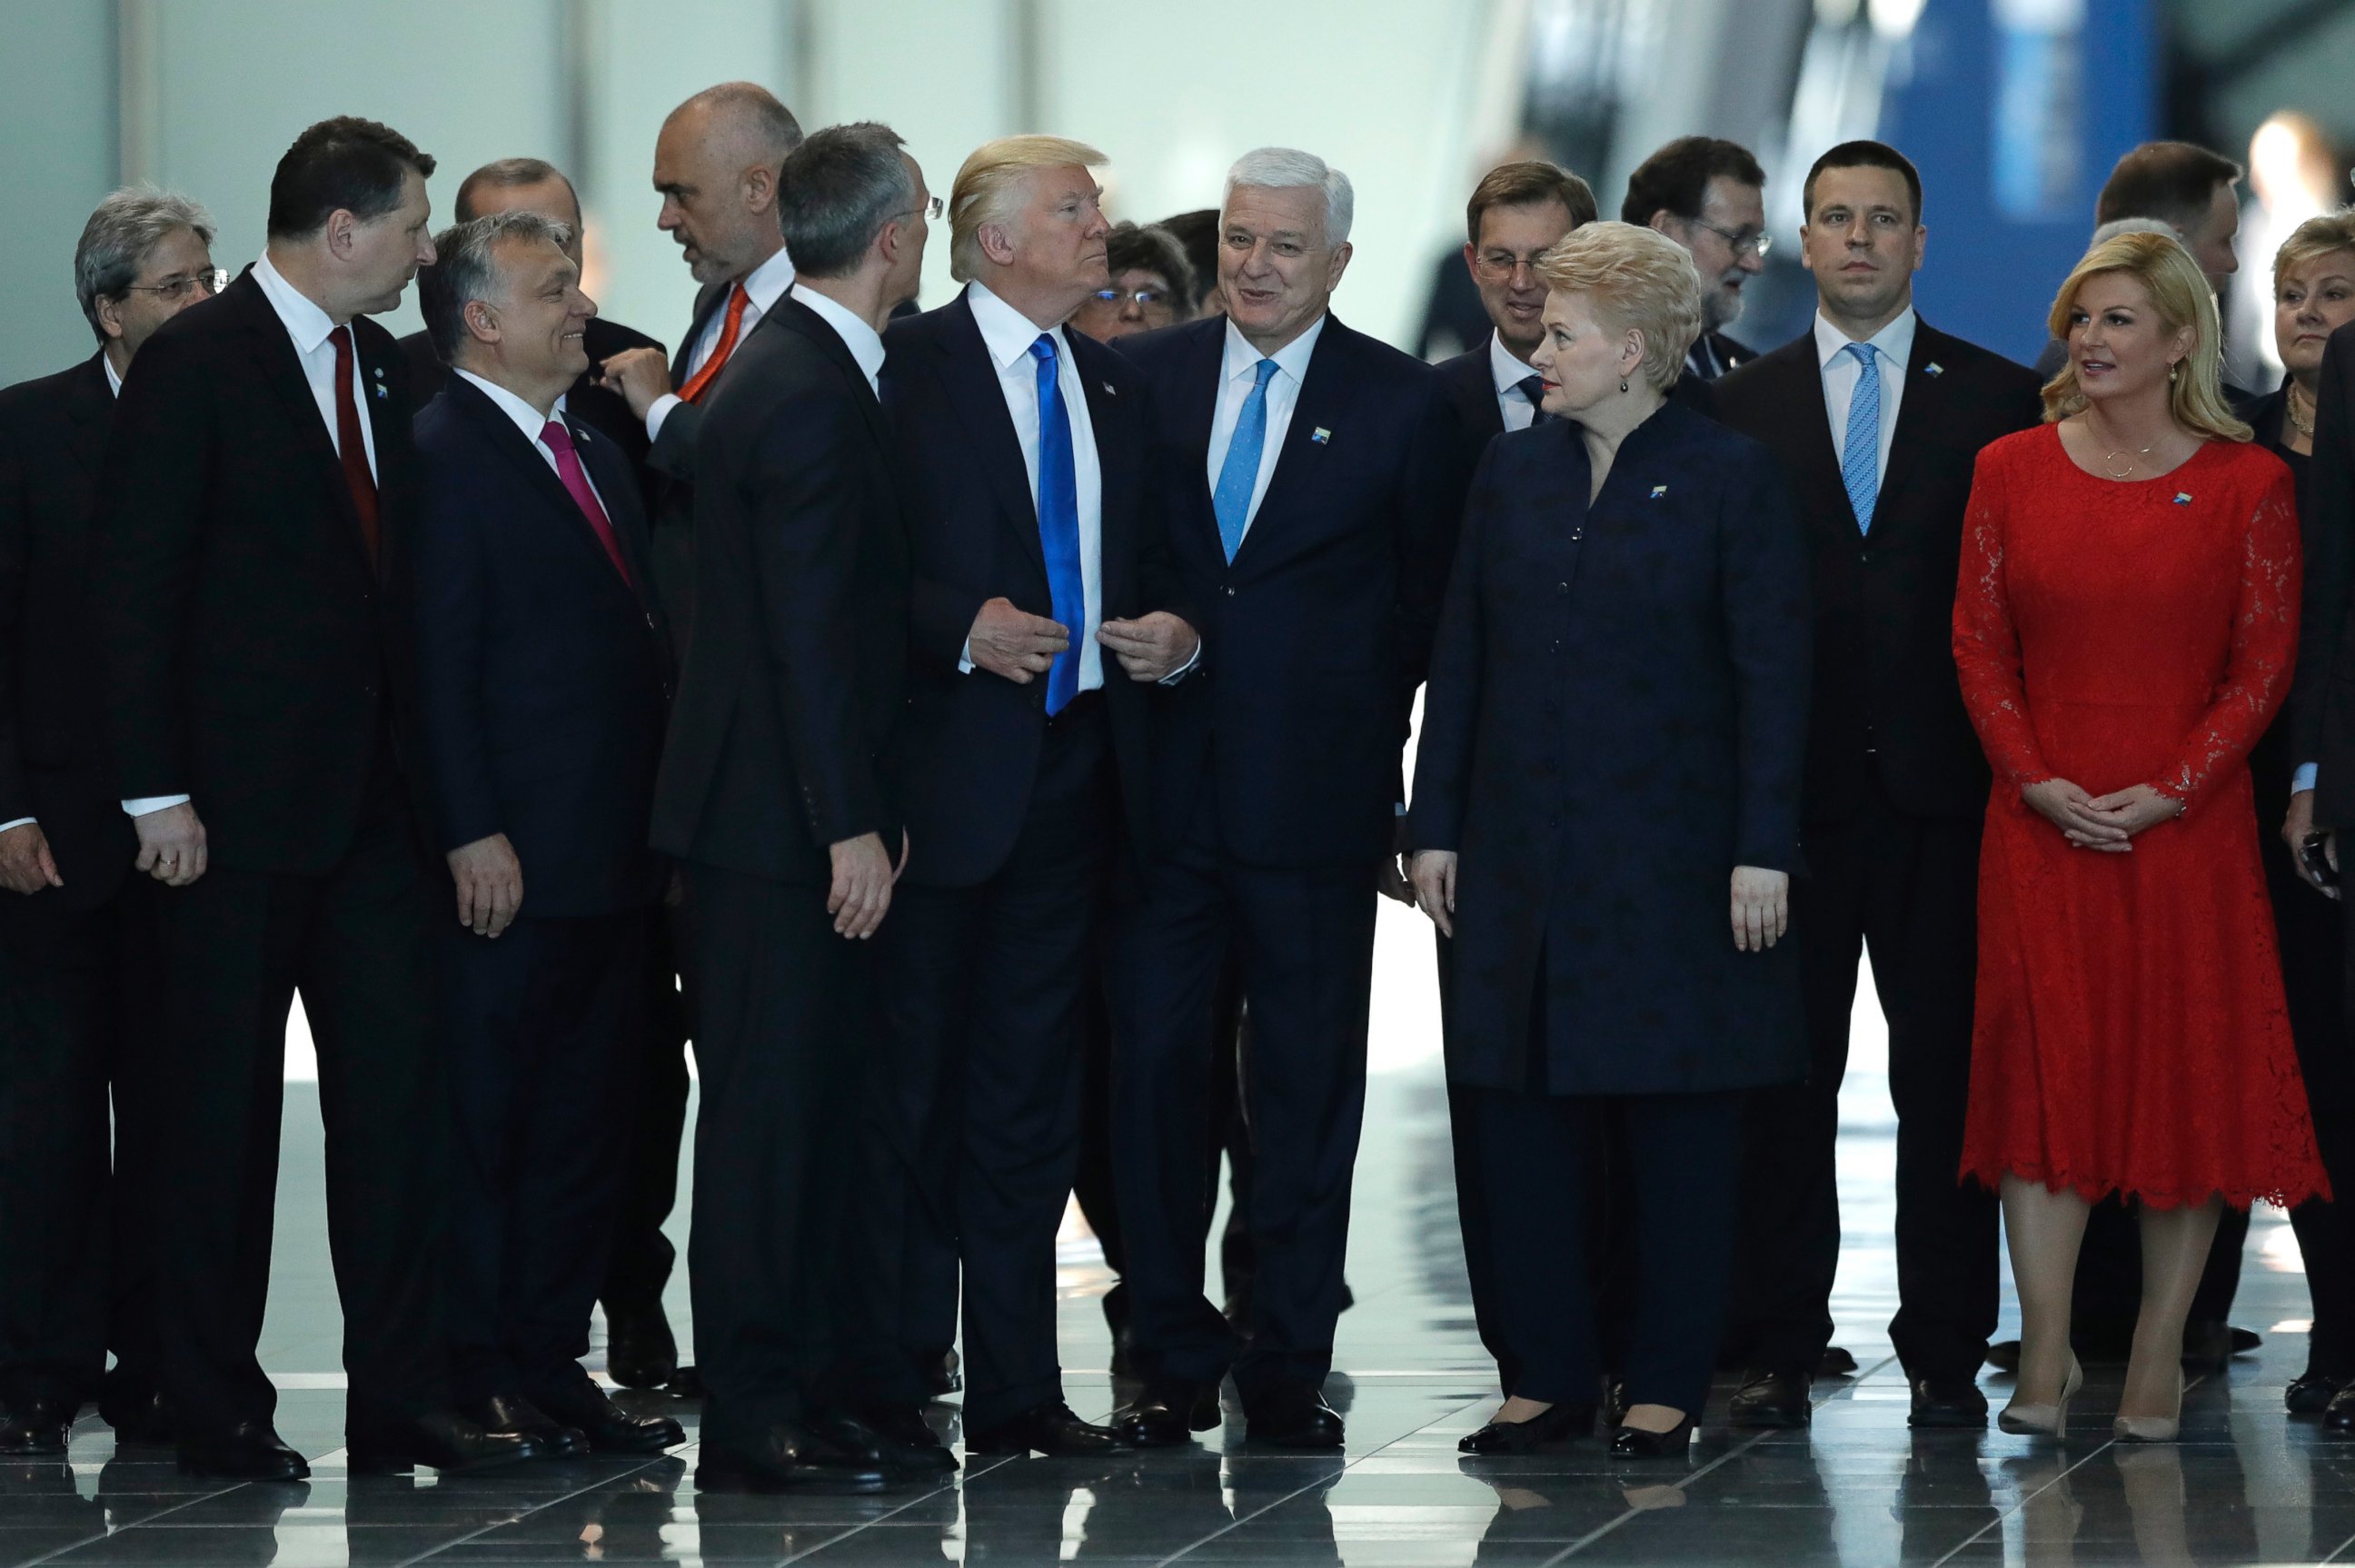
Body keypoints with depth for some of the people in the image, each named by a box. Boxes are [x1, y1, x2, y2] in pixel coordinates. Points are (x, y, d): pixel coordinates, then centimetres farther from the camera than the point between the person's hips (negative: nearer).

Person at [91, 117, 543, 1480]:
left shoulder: (386, 371, 13)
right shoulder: (198, 362, -8)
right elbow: (134, 585, -11)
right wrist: (160, 791, -15)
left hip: (373, 803, 6)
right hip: (238, 805, -6)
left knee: (399, 1096, 3)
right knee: (222, 1111, 1)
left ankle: (401, 1401, 7)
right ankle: (218, 1411, 8)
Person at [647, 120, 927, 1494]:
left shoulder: (797, 371, 14)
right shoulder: (811, 397, -17)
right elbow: (808, 631, -21)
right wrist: (852, 825, -20)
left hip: (810, 813, 10)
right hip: (783, 815, -10)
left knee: (819, 1107, 12)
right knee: (771, 1110, -5)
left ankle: (816, 1392, 17)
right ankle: (756, 1423, -1)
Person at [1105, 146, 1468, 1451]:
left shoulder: (1402, 404, 2)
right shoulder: (1140, 378, 7)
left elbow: (1427, 602, 7)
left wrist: (1369, 743, 3)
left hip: (1315, 799, -2)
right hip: (1161, 789, 2)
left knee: (1307, 1084, 3)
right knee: (1152, 1064, 2)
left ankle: (1289, 1366, 10)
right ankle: (1173, 1362, 10)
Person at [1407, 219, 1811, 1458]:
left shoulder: (1730, 479, -4)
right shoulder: (1512, 474, 9)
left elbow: (1771, 674, -6)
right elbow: (1460, 659, 11)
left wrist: (1763, 849, -11)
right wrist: (1436, 826, 5)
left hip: (1673, 860, -4)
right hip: (1522, 855, 4)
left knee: (1678, 1130, 2)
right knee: (1520, 1120, 4)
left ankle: (1667, 1386, 9)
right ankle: (1546, 1378, 12)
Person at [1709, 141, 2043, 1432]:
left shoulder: (1999, 401, 7)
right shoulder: (1740, 408, 9)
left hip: (1943, 791, 0)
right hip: (1790, 789, 1)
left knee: (1946, 1077, 2)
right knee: (1785, 1078, 1)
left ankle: (1943, 1350, 7)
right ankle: (1778, 1348, 6)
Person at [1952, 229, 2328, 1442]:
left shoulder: (2246, 482, 0)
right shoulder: (2011, 471, 6)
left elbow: (2264, 662, -2)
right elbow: (1979, 645, 6)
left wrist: (2174, 790, -12)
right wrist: (2036, 780, -8)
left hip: (2187, 827, -1)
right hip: (2043, 823, 1)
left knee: (2186, 1074, 1)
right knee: (2042, 1068, -3)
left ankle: (2158, 1356, 9)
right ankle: (2044, 1360, -2)